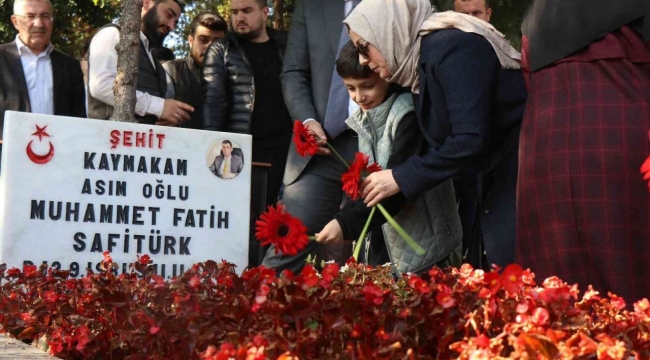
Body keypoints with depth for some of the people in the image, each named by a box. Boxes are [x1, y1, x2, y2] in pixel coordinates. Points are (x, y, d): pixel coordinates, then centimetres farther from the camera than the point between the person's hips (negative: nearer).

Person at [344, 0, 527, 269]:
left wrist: (401, 178, -15)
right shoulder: (423, 56, 10)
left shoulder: (449, 45, -18)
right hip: (499, 169, 9)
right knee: (498, 262, 8)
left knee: (509, 265, -13)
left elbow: (471, 139, -25)